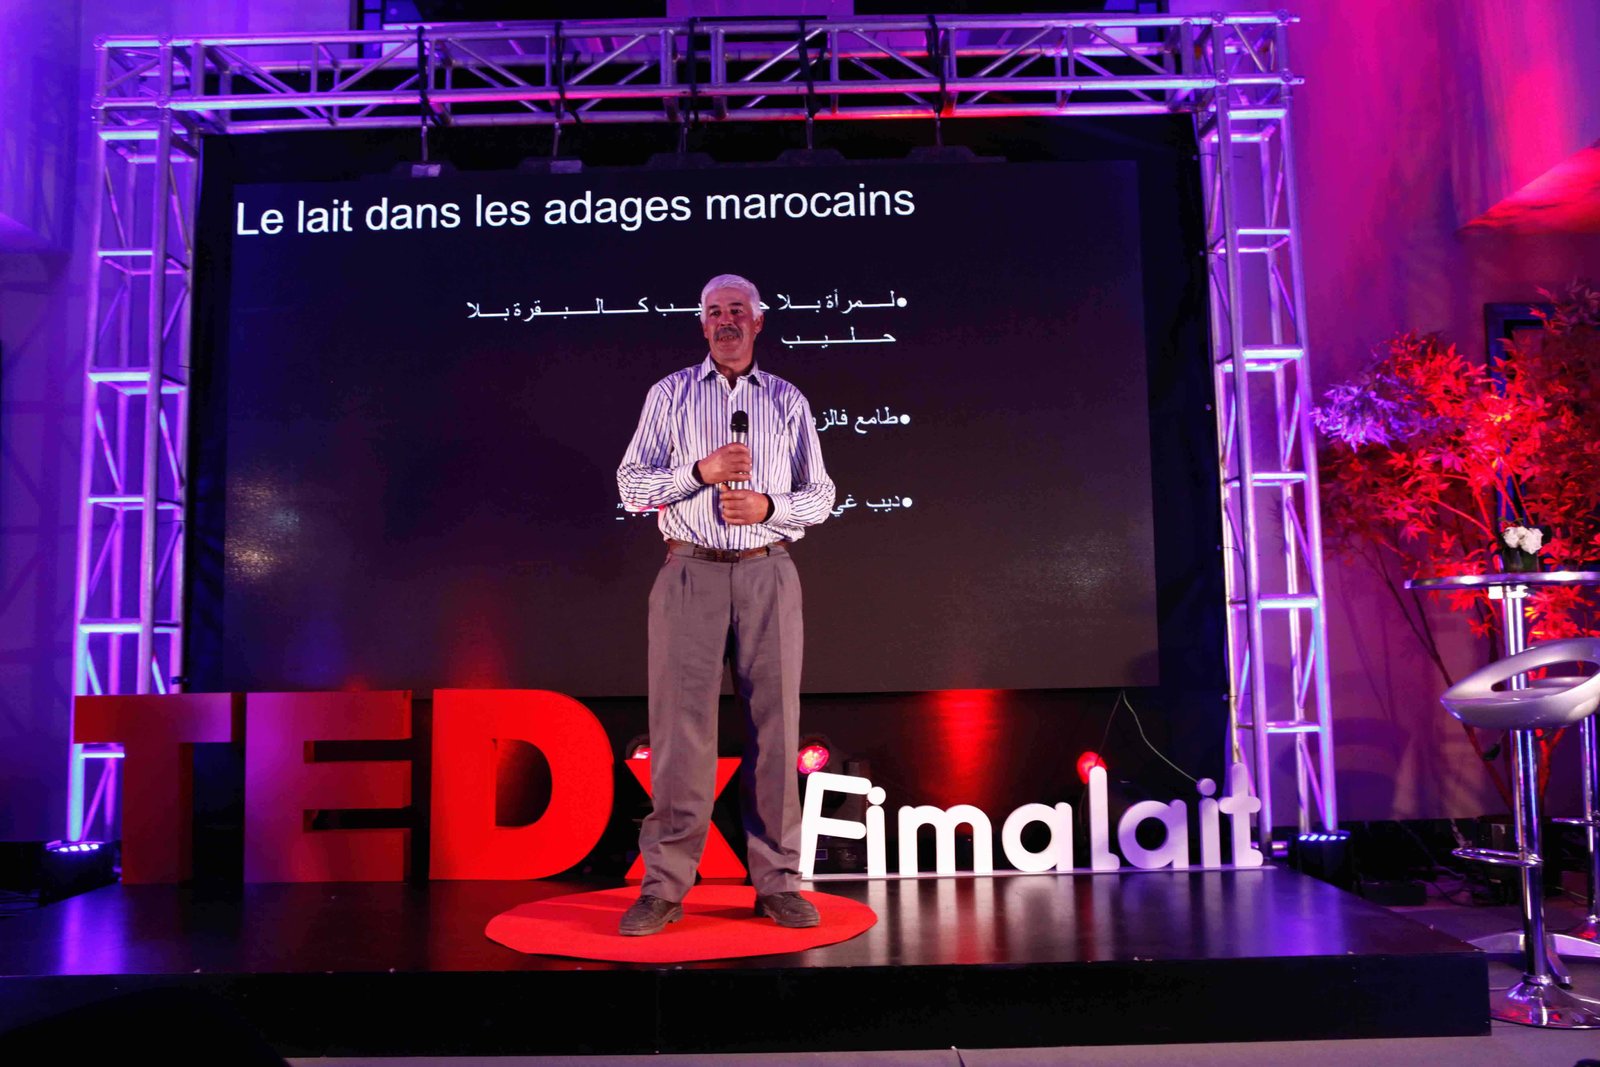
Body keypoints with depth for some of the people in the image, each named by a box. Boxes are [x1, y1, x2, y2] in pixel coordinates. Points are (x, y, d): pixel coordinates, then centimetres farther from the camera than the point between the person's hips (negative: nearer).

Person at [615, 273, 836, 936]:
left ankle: (777, 882, 8)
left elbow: (820, 496, 11)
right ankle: (664, 886, 3)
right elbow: (631, 483, 4)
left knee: (774, 728, 0)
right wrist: (701, 471, -11)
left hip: (767, 576, 1)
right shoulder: (669, 395, 12)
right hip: (690, 574, -1)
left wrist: (768, 506, -9)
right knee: (680, 727, -4)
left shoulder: (789, 402, 14)